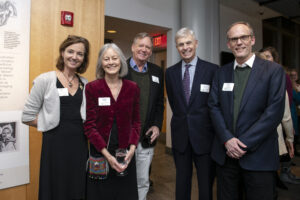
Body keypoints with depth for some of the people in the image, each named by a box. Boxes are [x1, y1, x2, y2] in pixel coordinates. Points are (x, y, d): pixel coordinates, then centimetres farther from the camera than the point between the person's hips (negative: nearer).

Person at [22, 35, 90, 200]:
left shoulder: (85, 83, 7)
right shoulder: (45, 80, -5)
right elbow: (27, 117, -5)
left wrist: (78, 125, 1)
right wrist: (51, 123, -3)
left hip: (80, 142, 4)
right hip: (55, 142, -3)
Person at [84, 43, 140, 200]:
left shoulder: (132, 88, 1)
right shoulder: (91, 88, -6)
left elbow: (135, 121, 4)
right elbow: (89, 125, -8)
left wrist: (132, 148, -9)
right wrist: (107, 155, -15)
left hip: (126, 153, 2)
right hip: (99, 153, -2)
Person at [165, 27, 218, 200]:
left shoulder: (212, 69, -5)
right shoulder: (170, 72, 6)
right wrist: (182, 118, 7)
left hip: (204, 134, -2)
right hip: (180, 135, 3)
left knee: (206, 182, 11)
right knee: (182, 180, 17)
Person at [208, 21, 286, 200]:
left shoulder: (274, 70, -3)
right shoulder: (221, 73, 9)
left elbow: (274, 112, -10)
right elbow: (214, 106, 2)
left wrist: (244, 144, -14)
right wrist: (227, 139, -11)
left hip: (258, 157, -3)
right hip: (225, 153, 3)